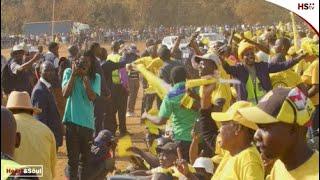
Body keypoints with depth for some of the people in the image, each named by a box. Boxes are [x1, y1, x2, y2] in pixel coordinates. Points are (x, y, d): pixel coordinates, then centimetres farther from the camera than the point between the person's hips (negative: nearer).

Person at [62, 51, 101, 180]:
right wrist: (74, 74, -14)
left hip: (87, 122, 1)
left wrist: (85, 76, -14)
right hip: (72, 120, -1)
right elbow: (65, 94, -11)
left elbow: (92, 97, -12)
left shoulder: (95, 77, 2)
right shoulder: (69, 72, 0)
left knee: (85, 157, 11)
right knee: (73, 157, 1)